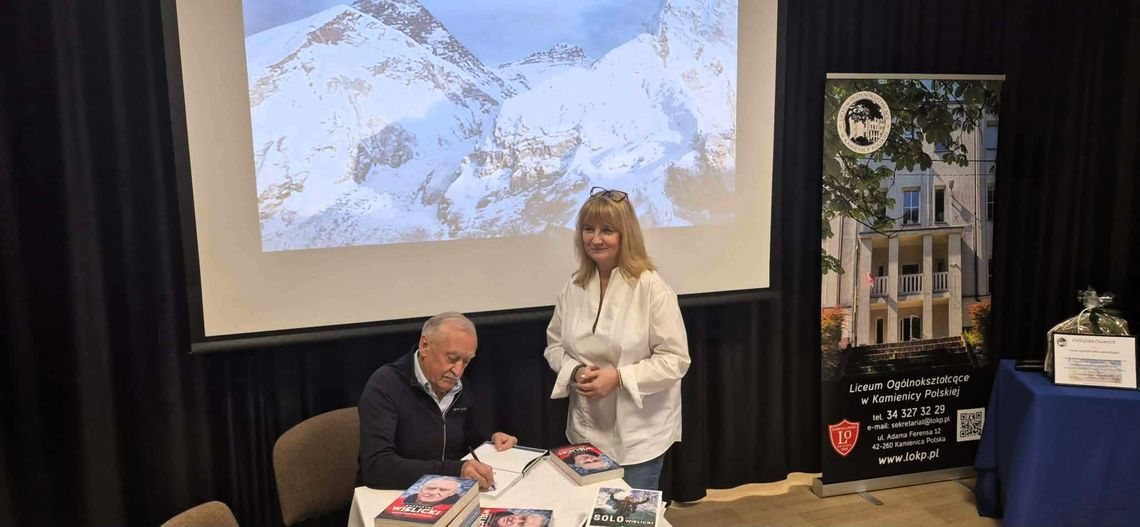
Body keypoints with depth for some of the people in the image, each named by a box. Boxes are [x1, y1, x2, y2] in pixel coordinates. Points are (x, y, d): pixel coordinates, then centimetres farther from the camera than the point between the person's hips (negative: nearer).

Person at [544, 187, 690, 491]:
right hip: (586, 430, 5)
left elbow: (675, 359, -15)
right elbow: (554, 345, 10)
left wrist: (618, 377, -22)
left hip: (639, 434, -4)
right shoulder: (574, 287, 0)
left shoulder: (651, 287, -16)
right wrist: (575, 371, -11)